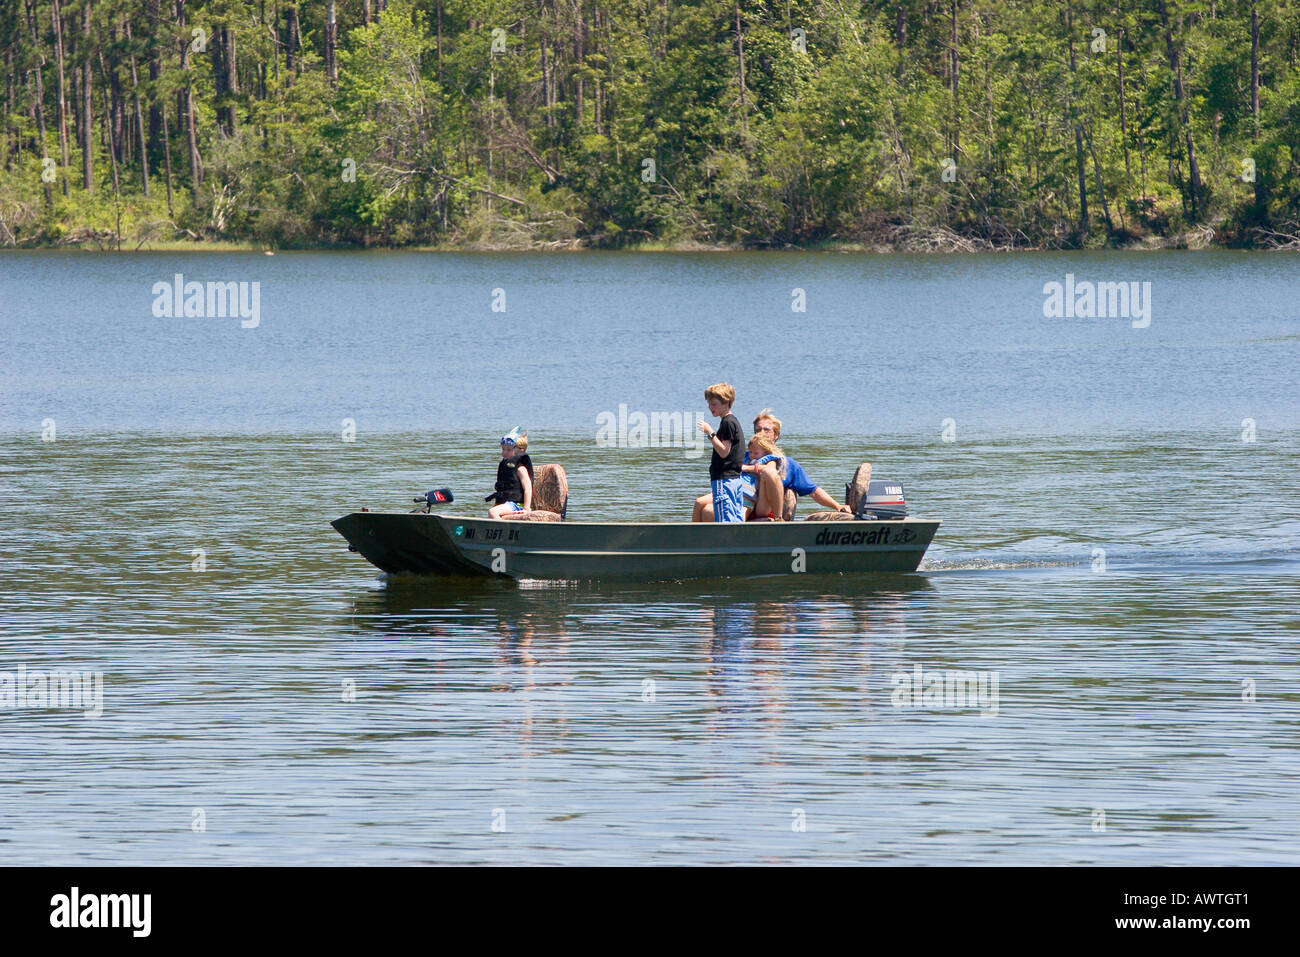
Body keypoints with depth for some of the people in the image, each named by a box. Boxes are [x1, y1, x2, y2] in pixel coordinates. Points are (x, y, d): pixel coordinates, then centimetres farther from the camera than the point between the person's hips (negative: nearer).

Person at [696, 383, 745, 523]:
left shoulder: (727, 423, -12)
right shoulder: (734, 421, 18)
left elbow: (724, 452, -18)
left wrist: (710, 433, -19)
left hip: (724, 479, -10)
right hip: (736, 478, 10)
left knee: (724, 520, -13)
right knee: (737, 520, 8)